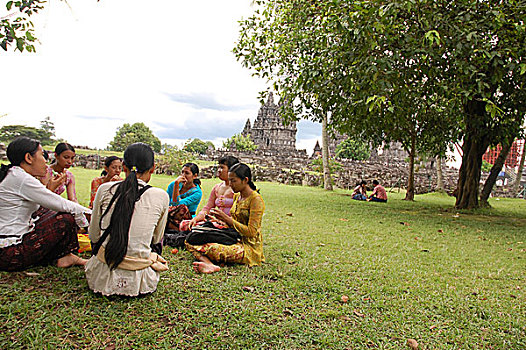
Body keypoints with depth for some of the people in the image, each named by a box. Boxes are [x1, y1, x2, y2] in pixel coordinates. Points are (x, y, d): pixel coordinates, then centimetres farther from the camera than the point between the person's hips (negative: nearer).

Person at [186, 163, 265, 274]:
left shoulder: (255, 199, -14)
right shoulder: (237, 196, 12)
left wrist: (227, 218, -16)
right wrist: (220, 218, 0)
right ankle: (210, 265, -35)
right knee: (191, 241, -12)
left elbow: (251, 232, -19)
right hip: (236, 241, 9)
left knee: (208, 248, -36)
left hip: (250, 248, -9)